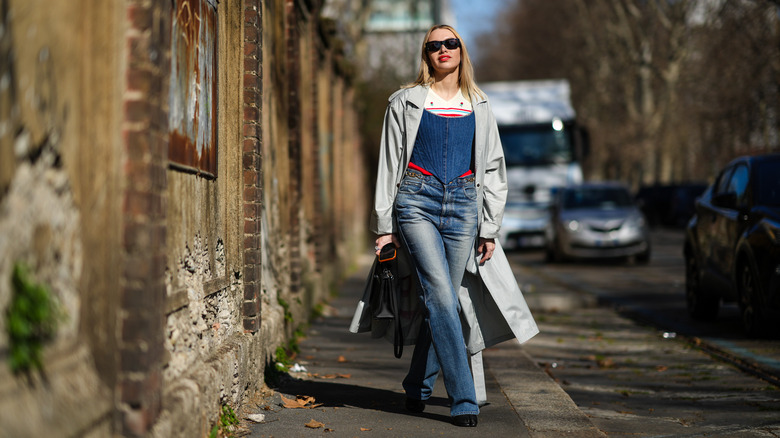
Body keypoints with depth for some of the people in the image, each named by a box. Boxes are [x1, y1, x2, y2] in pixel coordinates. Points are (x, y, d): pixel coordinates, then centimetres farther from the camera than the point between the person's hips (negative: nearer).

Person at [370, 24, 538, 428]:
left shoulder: (478, 107, 14)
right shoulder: (406, 102, 7)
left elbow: (493, 169, 15)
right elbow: (389, 164, 6)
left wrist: (490, 228, 8)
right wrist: (384, 224, 1)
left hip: (463, 204, 3)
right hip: (417, 201, -3)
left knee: (443, 300, 2)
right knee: (441, 295, -16)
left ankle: (418, 388, 20)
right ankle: (464, 400, -16)